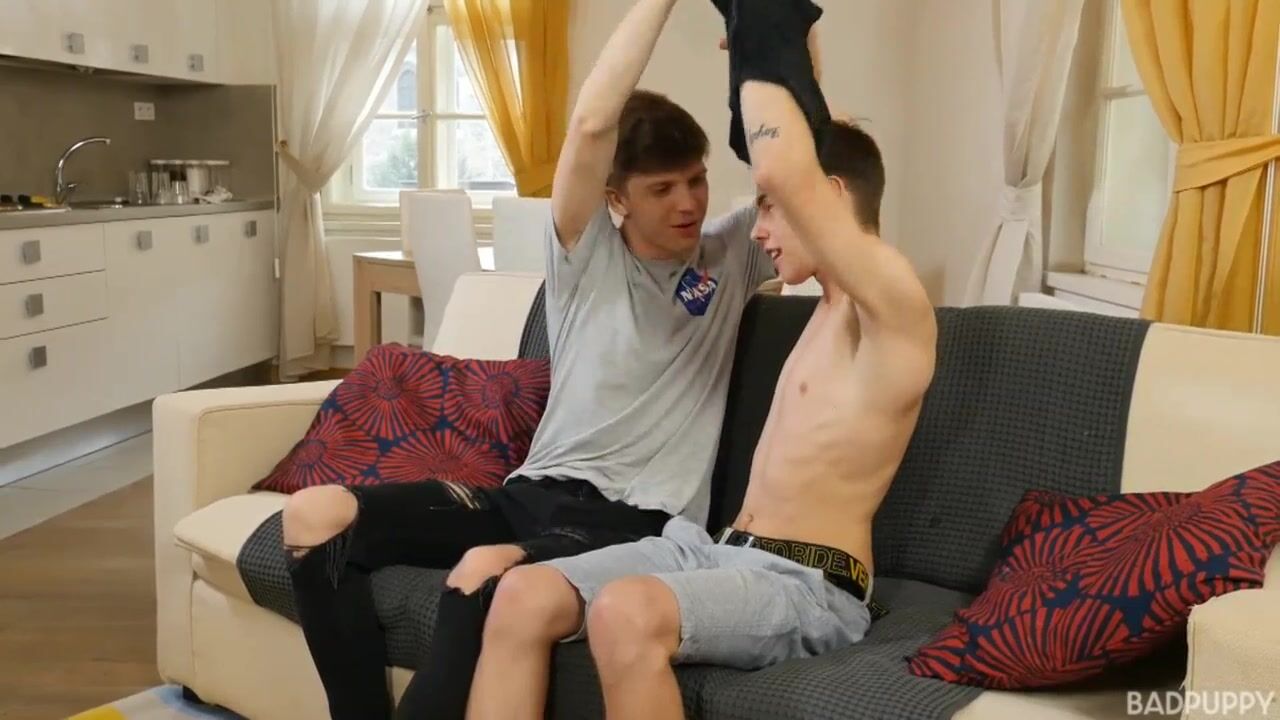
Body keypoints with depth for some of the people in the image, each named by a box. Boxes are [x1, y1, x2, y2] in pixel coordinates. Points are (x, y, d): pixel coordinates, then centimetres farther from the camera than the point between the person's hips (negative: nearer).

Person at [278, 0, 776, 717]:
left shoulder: (732, 256, 9)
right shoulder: (587, 253, 6)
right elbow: (590, 125, -10)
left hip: (638, 523, -3)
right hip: (532, 492, 4)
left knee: (485, 573, -36)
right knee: (314, 514, -10)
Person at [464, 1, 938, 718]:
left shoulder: (893, 298, -9)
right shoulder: (835, 297, 18)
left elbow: (782, 171, -27)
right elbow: (817, 132, 34)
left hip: (807, 585, -9)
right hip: (718, 547, 9)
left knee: (627, 613, -38)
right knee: (523, 595, -14)